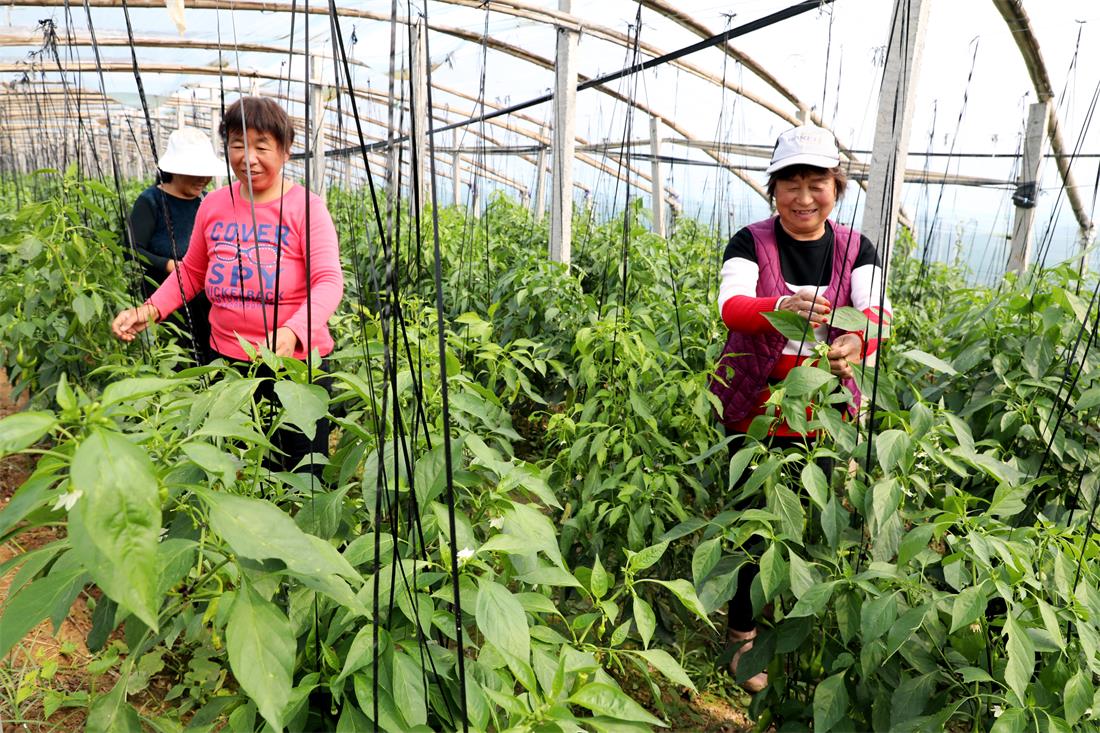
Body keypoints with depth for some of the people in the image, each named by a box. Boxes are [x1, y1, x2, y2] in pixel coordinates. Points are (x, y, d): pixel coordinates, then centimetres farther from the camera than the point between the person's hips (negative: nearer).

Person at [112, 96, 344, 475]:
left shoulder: (305, 206, -8)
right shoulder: (213, 205, 7)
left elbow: (329, 281, -18)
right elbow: (192, 271, 18)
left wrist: (293, 332, -35)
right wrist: (149, 310, 2)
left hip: (296, 361, -4)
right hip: (228, 359, 5)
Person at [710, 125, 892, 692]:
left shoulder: (857, 250, 3)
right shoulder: (750, 243, -4)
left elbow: (877, 313, -13)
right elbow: (730, 305, -22)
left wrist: (857, 342, -38)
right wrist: (784, 307, -44)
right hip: (752, 406, -2)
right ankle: (743, 634, 24)